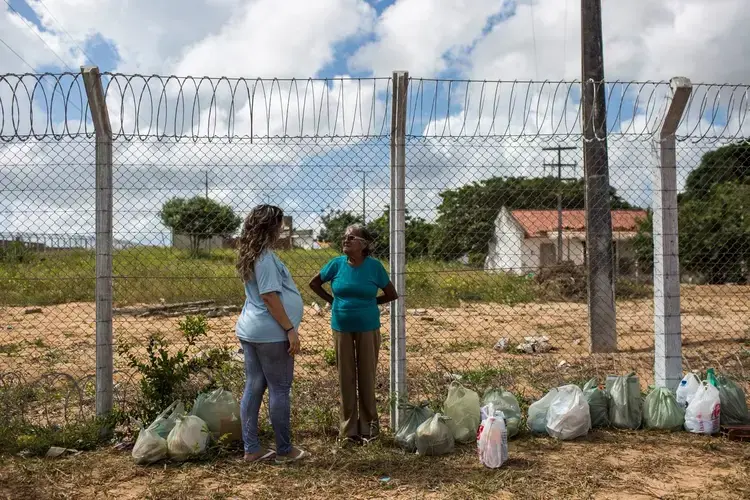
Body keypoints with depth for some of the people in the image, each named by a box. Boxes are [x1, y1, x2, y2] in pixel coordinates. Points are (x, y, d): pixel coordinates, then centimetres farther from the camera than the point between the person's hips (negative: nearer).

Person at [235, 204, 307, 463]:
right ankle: (284, 450, 13)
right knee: (280, 390, 2)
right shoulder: (266, 257, -16)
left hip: (249, 331, 9)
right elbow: (270, 297, -21)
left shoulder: (250, 255, 13)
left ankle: (251, 449, 20)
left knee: (253, 388, 12)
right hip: (270, 334, -9)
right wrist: (290, 329, -17)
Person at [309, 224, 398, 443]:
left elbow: (391, 294, 2)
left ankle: (368, 426, 21)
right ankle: (348, 427, 21)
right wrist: (332, 300, 3)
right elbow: (314, 283, 10)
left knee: (367, 376, 7)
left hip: (368, 328, -1)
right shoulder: (337, 264, -4)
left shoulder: (374, 266, -8)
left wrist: (369, 302, 1)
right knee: (346, 377, 9)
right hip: (341, 328, 2)